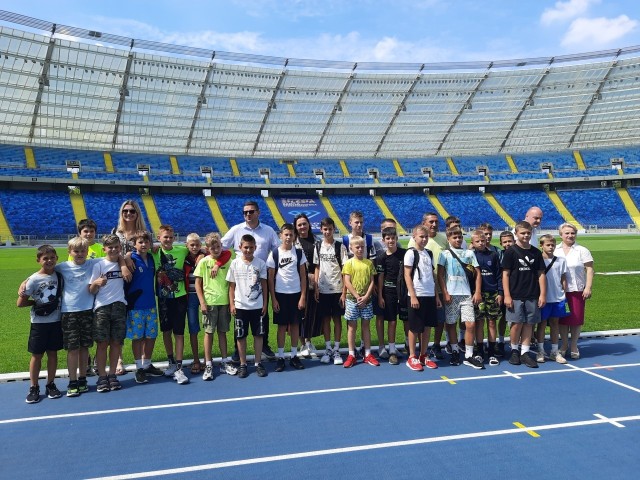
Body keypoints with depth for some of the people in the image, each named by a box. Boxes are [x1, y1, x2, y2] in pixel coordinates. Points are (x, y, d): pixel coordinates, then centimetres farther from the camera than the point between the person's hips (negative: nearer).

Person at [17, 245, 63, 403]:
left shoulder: (59, 275, 0)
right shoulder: (34, 279, -9)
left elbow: (64, 293, 11)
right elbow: (20, 303, -5)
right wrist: (37, 302, -7)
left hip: (56, 321, 3)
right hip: (39, 323, -3)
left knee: (53, 353, 10)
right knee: (37, 355, 6)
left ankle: (50, 385, 22)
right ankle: (33, 388, 17)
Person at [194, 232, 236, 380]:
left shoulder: (226, 261, 3)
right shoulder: (203, 262, -3)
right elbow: (198, 283, -2)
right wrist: (202, 302, -7)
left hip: (224, 302, 2)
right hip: (209, 302, -2)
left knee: (222, 332, 11)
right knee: (209, 332, 3)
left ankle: (225, 362, 21)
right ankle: (208, 365, 10)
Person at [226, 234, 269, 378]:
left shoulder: (260, 263, -2)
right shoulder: (235, 263, -2)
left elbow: (264, 284, 3)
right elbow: (232, 286, 3)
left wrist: (265, 303, 1)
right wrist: (231, 304, -2)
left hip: (257, 306, 0)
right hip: (240, 306, 0)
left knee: (258, 334, 7)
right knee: (241, 336, 7)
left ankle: (258, 363, 19)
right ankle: (243, 364, 18)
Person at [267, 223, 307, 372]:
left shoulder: (299, 252, 1)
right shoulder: (274, 254, -3)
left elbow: (303, 276, 3)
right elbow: (270, 278, -1)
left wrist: (303, 296, -4)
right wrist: (273, 299, -6)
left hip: (296, 294, 1)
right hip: (280, 294, -1)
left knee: (295, 324, 8)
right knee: (282, 326, 5)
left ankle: (294, 356, 18)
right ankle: (280, 357, 13)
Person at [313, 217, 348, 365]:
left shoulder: (340, 247, -4)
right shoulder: (318, 246, 5)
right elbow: (317, 268, 9)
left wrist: (344, 292, -10)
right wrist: (315, 288, 1)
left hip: (337, 289, -2)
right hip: (323, 290, 3)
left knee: (337, 319, 5)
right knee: (325, 319, 9)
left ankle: (336, 350, 14)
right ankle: (328, 349, 20)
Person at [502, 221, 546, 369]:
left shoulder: (536, 252, 7)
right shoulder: (511, 252, -3)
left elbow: (541, 274, 10)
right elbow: (505, 275, -4)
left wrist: (542, 294, 3)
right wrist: (507, 295, -9)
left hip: (532, 296, 3)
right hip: (515, 296, -3)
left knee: (529, 324, 6)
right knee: (517, 323, -1)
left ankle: (525, 352, 15)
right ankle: (514, 350, 18)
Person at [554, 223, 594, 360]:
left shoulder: (582, 251, 0)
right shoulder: (555, 251, 6)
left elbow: (589, 269, -3)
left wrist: (588, 288, -11)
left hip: (577, 290, -2)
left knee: (576, 318, 3)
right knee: (562, 318, 7)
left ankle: (574, 346, 18)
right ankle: (564, 345, 22)